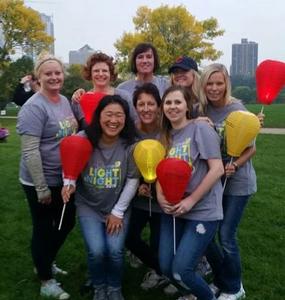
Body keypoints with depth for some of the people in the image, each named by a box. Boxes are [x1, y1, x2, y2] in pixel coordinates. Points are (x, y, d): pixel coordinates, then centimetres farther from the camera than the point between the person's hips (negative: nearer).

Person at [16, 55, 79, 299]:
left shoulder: (65, 101, 5)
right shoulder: (34, 107, -19)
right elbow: (30, 152, -23)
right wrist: (41, 188, -23)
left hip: (65, 179, 8)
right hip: (42, 182, -8)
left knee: (67, 222, 20)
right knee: (43, 229, 8)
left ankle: (46, 263, 44)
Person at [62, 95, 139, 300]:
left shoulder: (130, 145, -14)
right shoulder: (84, 139, -15)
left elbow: (133, 180, -7)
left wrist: (118, 211, -7)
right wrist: (68, 184, -22)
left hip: (119, 208, 0)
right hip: (88, 206, 0)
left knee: (115, 250, -13)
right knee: (96, 251, -14)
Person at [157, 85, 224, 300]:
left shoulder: (200, 128, -10)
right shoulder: (166, 136, 10)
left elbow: (217, 169, -16)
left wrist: (191, 200, -15)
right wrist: (160, 196, -6)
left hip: (202, 211, -6)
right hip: (173, 210, 6)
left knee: (181, 271, -9)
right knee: (166, 268, 7)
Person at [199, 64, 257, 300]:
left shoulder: (237, 109, -13)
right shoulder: (202, 110, -1)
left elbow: (251, 148, -9)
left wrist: (235, 165, -23)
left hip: (237, 182, -4)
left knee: (226, 235, -1)